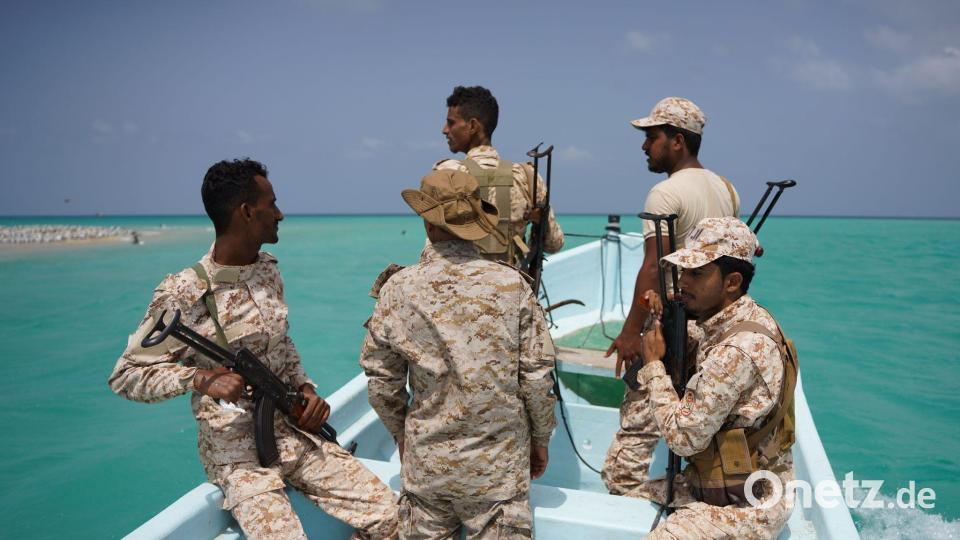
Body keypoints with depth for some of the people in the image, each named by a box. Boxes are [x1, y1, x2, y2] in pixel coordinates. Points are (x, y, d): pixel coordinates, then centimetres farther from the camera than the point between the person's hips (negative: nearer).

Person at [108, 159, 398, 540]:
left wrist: (305, 389, 0)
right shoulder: (183, 294, -15)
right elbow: (125, 376, -9)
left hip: (296, 433, 5)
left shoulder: (268, 270, 5)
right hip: (237, 454, -5)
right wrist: (203, 377, -23)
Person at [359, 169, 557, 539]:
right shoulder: (512, 285, -11)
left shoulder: (397, 290, -8)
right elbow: (537, 374, -7)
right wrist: (540, 440, 9)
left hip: (425, 465, 1)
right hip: (499, 463, -1)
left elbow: (381, 379, 0)